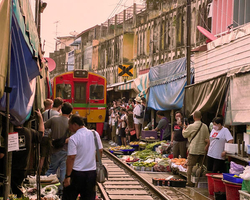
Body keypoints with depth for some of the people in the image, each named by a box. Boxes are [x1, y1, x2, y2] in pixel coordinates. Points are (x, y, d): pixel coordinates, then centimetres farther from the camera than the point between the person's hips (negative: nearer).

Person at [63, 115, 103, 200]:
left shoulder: (73, 138, -15)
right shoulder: (95, 134, 1)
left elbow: (71, 158, -16)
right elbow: (100, 151, 10)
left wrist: (67, 176, -12)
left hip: (77, 174, -5)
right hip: (92, 172, 5)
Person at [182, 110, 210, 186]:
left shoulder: (191, 127, -10)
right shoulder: (205, 126, 5)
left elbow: (184, 134, 5)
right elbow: (207, 139, 9)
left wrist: (184, 127, 21)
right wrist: (206, 147, 18)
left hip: (193, 150, -5)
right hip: (202, 150, 5)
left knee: (190, 166, 0)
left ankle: (190, 182, -3)